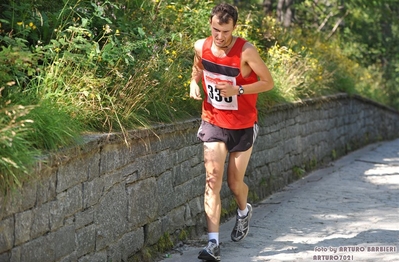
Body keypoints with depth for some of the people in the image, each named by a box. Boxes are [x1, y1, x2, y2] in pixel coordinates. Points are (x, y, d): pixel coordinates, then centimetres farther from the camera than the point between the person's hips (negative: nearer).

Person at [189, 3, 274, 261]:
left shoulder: (246, 51, -19)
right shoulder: (201, 47, -7)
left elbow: (268, 82, -12)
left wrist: (238, 90, -25)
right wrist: (194, 81, -6)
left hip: (242, 126, -2)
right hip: (213, 123, 2)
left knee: (235, 183, 9)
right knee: (213, 179, -11)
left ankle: (244, 211, 45)